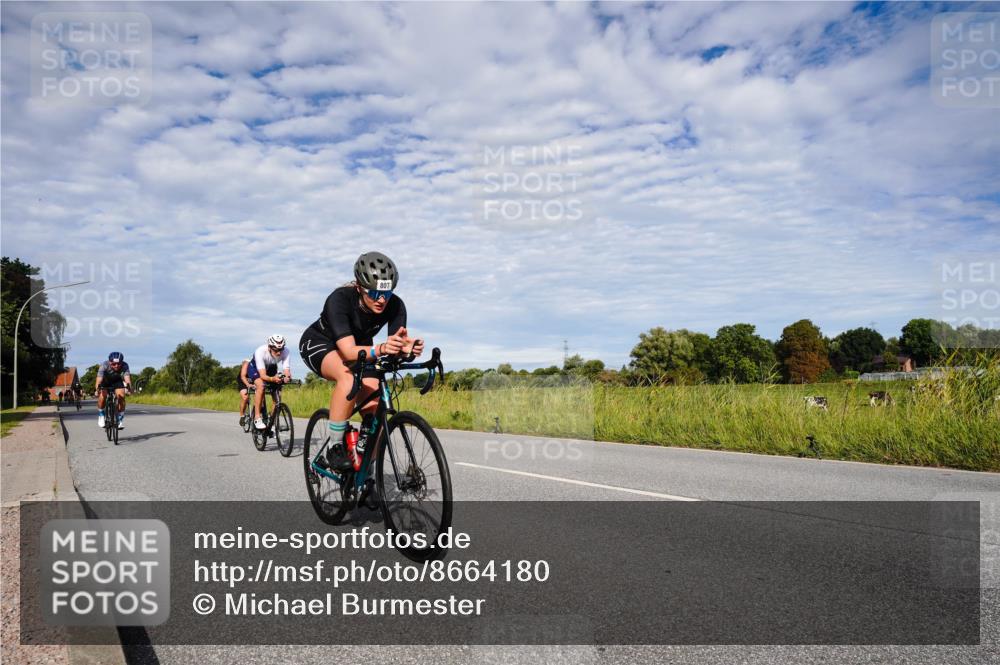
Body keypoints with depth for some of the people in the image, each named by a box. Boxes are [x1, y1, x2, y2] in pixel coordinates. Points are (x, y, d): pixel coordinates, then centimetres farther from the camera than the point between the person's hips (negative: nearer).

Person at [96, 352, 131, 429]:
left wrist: (129, 386, -65)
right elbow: (99, 379, -43)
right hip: (105, 382, -1)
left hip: (117, 381, 1)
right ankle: (101, 416, 0)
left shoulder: (124, 366, -31)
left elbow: (127, 377, -45)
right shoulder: (104, 365, -33)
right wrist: (97, 388, -62)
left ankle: (121, 419, -6)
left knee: (121, 396, -23)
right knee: (102, 396, -25)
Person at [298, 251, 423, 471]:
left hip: (360, 348, 5)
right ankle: (334, 449, -26)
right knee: (349, 377, -38)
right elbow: (349, 351, -46)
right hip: (318, 344, -4)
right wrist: (380, 349, -64)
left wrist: (407, 347, -56)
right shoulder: (339, 299, -36)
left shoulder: (395, 306, -25)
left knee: (373, 408, -12)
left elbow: (399, 343, -32)